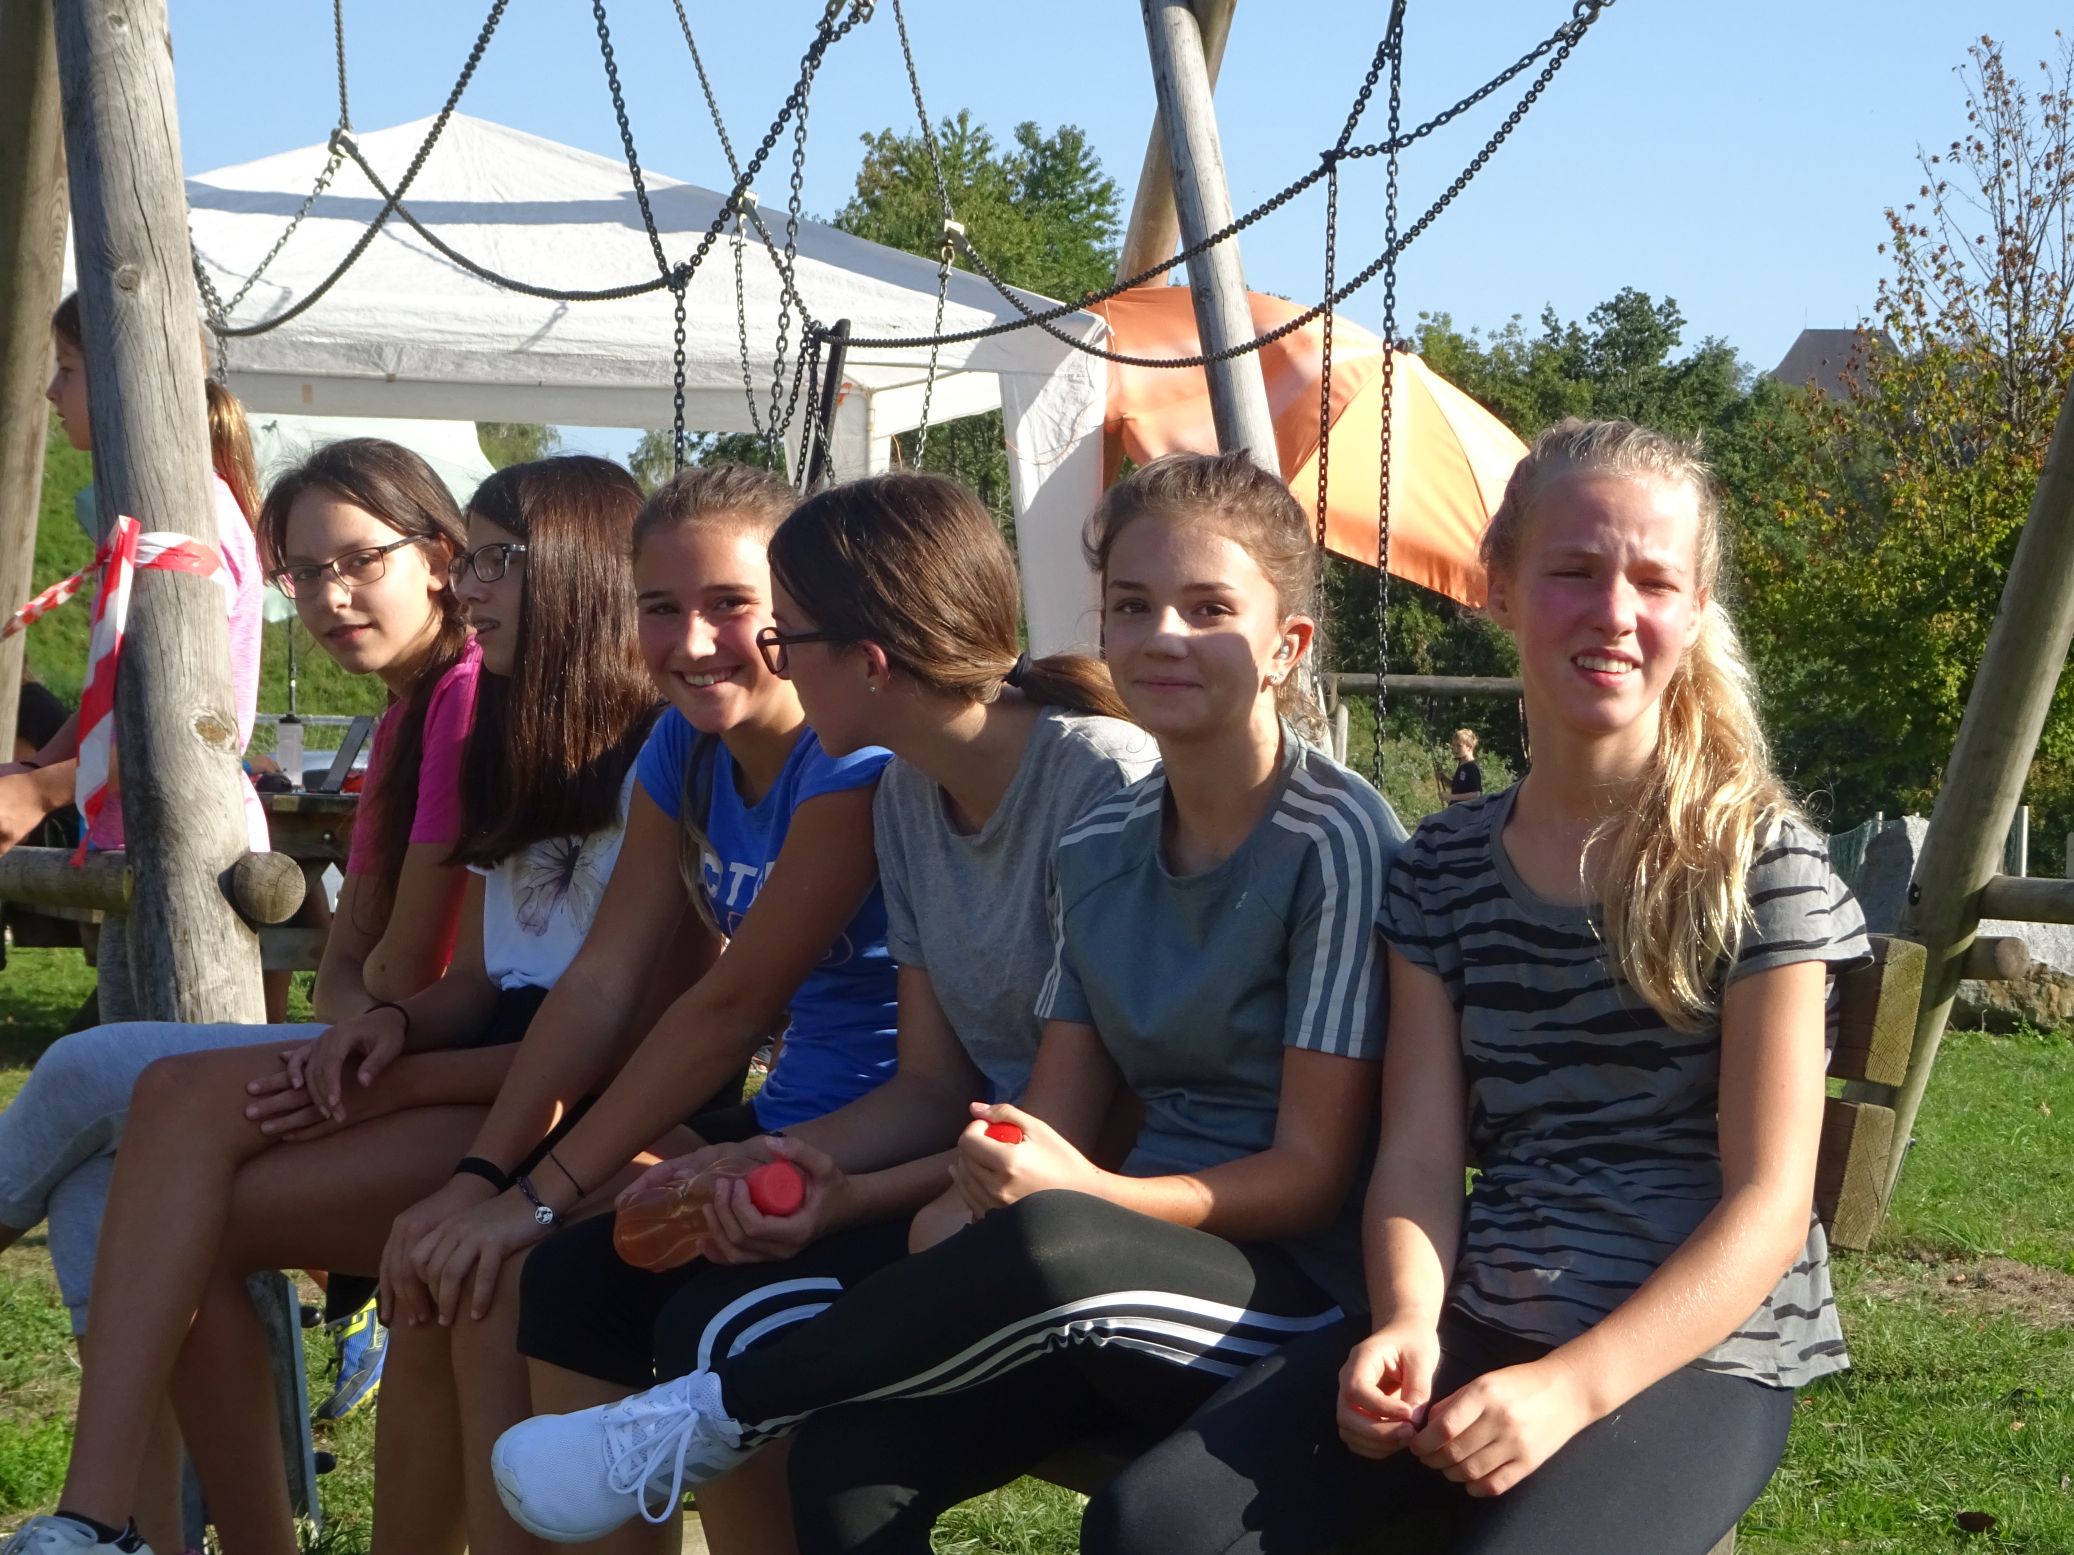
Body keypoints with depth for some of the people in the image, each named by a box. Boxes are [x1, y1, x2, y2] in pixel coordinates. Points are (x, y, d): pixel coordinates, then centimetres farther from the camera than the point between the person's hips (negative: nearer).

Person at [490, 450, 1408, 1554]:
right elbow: (1055, 1120, 8)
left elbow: (1314, 1173, -12)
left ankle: (712, 1415, -15)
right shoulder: (1100, 847, 10)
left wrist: (1081, 1191, -27)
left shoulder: (1336, 838, -9)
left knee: (1047, 1243, -37)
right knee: (850, 1453, -25)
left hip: (1299, 1295, -5)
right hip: (1137, 1258, 5)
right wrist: (974, 1194, -15)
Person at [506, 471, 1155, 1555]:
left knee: (734, 1325, -24)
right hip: (977, 1163, 9)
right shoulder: (909, 795, 8)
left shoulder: (1102, 781, -19)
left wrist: (862, 1199, -25)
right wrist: (766, 1159, -8)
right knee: (578, 1277, -1)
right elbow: (935, 1086, 7)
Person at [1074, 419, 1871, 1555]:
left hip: (1699, 1353, -4)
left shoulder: (1761, 863, -3)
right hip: (1472, 1327, 4)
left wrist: (1570, 1387, -21)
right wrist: (1405, 1324, -17)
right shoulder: (1445, 868, 11)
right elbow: (1419, 1154, 6)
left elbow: (1768, 1205, -7)